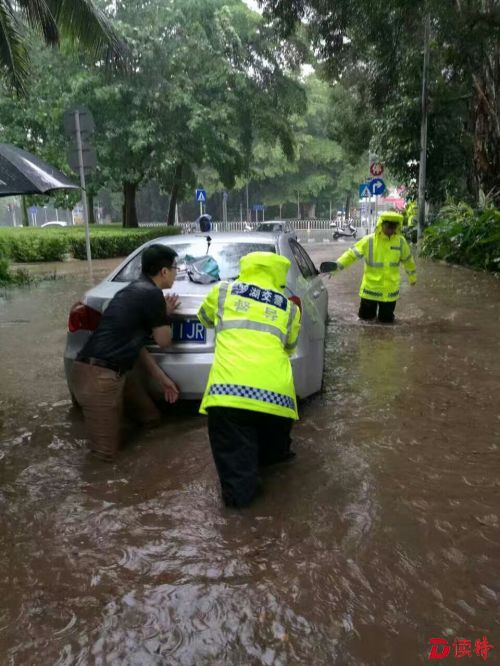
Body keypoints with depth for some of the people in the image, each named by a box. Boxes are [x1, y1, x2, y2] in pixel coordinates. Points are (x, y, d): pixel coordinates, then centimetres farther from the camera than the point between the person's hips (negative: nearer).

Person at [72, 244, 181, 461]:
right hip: (99, 376, -10)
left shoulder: (136, 290, 15)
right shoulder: (152, 294, -14)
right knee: (107, 451, 2)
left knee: (151, 418, 16)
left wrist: (162, 378, 17)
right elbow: (164, 341, -2)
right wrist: (166, 314, 15)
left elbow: (135, 343, 17)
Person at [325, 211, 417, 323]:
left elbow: (407, 260, 11)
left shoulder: (400, 241, -4)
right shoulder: (369, 240, -13)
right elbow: (352, 254, -16)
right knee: (365, 316, 11)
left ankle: (384, 315, 44)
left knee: (386, 319, 10)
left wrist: (412, 277, 23)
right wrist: (337, 265, -29)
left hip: (390, 289, 2)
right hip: (370, 287, -1)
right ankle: (371, 312, 45)